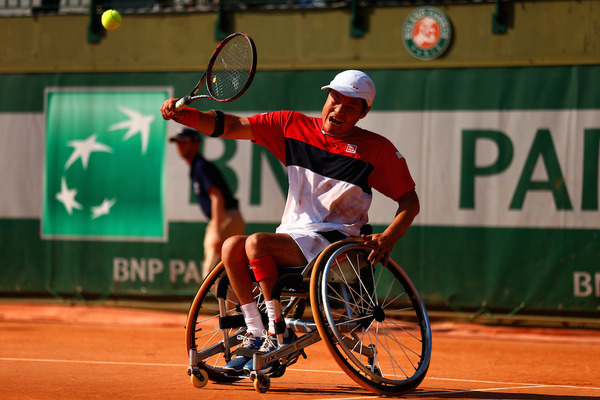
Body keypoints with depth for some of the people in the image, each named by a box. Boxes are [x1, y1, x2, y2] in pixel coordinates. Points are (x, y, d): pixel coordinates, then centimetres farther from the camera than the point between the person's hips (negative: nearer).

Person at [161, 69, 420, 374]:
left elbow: (410, 202, 0)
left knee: (256, 243, -27)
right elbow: (232, 126, 3)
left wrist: (388, 238, -18)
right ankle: (255, 334, -9)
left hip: (332, 240, -5)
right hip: (292, 234, 5)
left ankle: (279, 334, -19)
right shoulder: (294, 126, 6)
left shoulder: (377, 149, -4)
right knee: (232, 247, -20)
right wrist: (183, 115, -12)